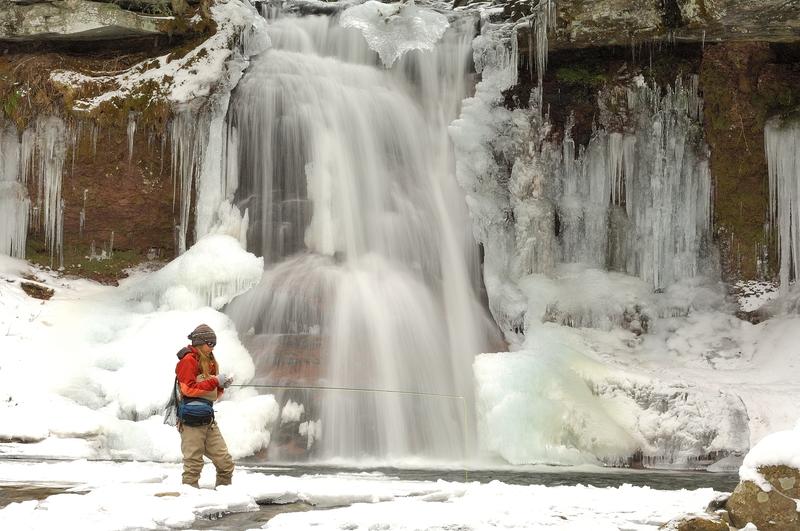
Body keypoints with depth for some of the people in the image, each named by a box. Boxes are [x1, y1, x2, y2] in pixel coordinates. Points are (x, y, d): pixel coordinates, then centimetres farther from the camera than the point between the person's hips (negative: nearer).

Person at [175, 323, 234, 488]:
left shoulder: (209, 362, 21)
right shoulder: (188, 360, -4)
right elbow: (189, 388, -15)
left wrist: (221, 386, 4)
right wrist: (214, 381, -15)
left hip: (208, 420, 8)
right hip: (191, 419, -8)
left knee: (225, 462, 4)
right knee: (193, 463, -6)